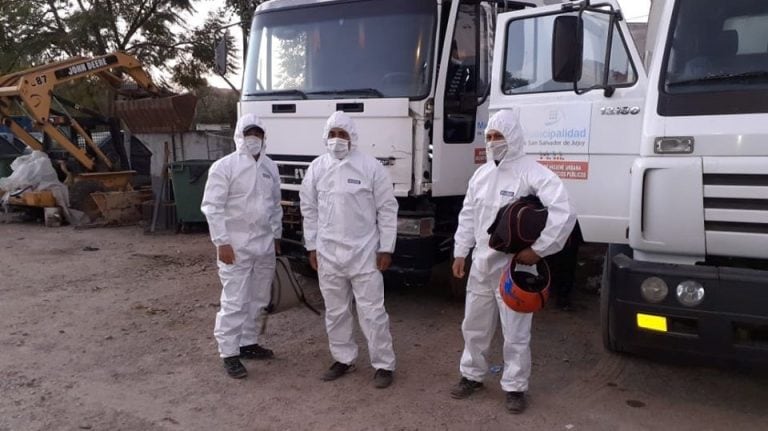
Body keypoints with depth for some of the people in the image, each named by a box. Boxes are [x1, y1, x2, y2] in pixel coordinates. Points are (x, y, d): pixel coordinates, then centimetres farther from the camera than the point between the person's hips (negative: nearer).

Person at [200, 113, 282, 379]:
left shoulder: (270, 167, 11)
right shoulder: (224, 166, -9)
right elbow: (212, 207, -12)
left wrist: (276, 235, 15)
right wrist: (222, 242, -16)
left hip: (265, 244, 7)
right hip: (236, 244, -6)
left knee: (258, 299, 14)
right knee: (235, 302, -5)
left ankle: (249, 343, 28)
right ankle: (229, 354, 6)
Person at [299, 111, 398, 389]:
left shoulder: (371, 167, -6)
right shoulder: (317, 168, 5)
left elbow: (387, 209, -5)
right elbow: (309, 209, 10)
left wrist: (386, 249, -7)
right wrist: (311, 247, 7)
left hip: (365, 253, -4)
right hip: (328, 254, 4)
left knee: (372, 311, 1)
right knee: (335, 311, 14)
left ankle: (383, 365, 13)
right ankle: (343, 359, 29)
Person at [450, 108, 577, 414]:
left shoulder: (532, 173, -15)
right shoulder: (481, 173, 8)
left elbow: (564, 213, -24)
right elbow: (468, 216, 14)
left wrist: (538, 249, -22)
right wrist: (460, 252, 11)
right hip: (481, 265, 7)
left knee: (515, 333, 6)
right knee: (474, 326, 18)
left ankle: (515, 387, 23)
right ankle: (472, 375, 36)